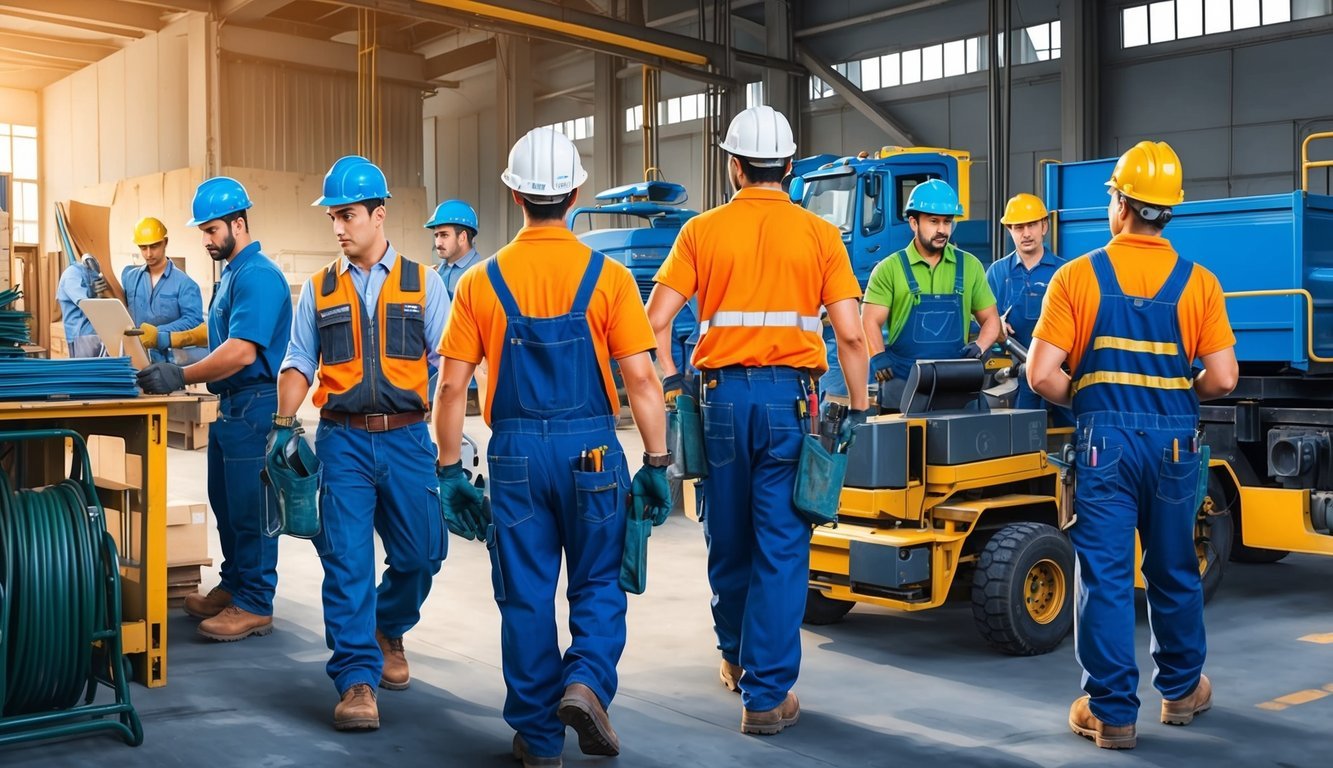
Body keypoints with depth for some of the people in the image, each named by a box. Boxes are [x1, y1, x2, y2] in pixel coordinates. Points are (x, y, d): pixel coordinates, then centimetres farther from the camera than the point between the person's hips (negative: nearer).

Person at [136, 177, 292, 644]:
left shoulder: (257, 275, -18)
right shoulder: (232, 272, 14)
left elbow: (242, 351, -26)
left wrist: (182, 377, -25)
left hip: (255, 406, -10)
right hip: (231, 405, 10)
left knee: (250, 509, -2)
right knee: (226, 504, 17)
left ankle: (255, 606, 7)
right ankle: (233, 587, 30)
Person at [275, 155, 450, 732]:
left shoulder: (423, 282, 5)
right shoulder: (318, 290, 10)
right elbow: (297, 364, 11)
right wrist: (284, 424, -4)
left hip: (406, 438, 0)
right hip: (342, 440, 1)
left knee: (420, 554, 5)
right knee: (346, 560, -4)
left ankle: (388, 630, 35)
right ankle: (357, 680, 4)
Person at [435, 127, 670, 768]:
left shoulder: (481, 282, -1)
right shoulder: (607, 277, -5)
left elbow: (451, 386, -1)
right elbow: (641, 380, -8)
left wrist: (449, 471, 7)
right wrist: (656, 464, 0)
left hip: (515, 452, 1)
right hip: (591, 449, -1)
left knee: (525, 595, 11)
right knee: (598, 583, 16)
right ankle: (587, 680, -6)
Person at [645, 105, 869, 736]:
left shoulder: (702, 231, 3)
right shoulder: (818, 234, 1)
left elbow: (655, 319, -4)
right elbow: (850, 334, -5)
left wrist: (671, 381, 7)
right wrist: (859, 409, 3)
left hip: (723, 393, 2)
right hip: (789, 397, -2)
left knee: (729, 540, 17)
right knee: (781, 548, 2)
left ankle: (737, 659, 38)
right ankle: (766, 694, 3)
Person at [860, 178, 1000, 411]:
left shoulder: (970, 266, 12)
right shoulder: (890, 269, 3)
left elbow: (991, 319, 17)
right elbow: (870, 321, -3)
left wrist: (980, 346, -3)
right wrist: (879, 357, -21)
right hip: (902, 380, -2)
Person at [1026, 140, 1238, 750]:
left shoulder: (1078, 277, -6)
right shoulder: (1199, 283, 0)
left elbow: (1042, 375, -12)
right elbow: (1222, 378, -5)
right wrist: (1180, 397, 15)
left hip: (1104, 438, -2)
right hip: (1175, 440, 3)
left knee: (1105, 575, 3)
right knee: (1174, 572, 18)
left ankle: (1111, 713, 8)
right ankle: (1181, 689, 34)